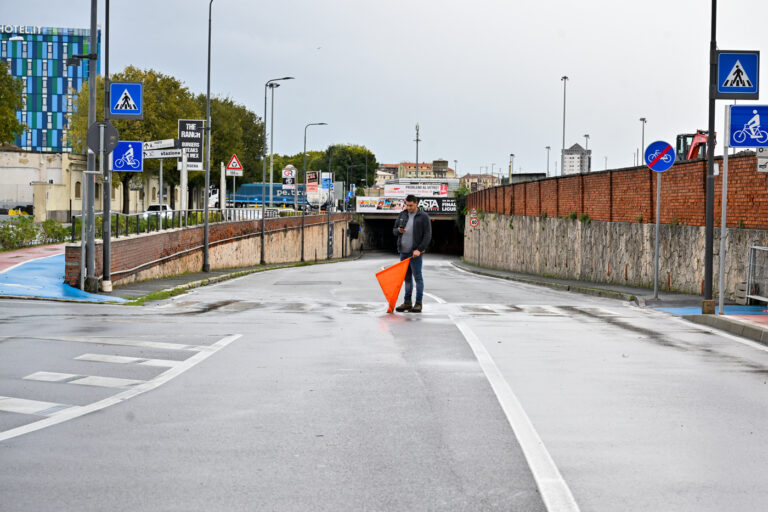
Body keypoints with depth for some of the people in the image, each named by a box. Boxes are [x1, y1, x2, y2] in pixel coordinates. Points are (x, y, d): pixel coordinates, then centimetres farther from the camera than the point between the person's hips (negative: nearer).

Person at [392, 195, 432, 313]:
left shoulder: (423, 217, -2)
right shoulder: (402, 215, 14)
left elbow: (427, 235, -7)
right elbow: (394, 230, 20)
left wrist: (419, 249, -16)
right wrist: (398, 230, -5)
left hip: (415, 252, -5)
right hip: (403, 252, 5)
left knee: (417, 277, -5)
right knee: (407, 277, 8)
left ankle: (418, 303, -2)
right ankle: (407, 302, 12)